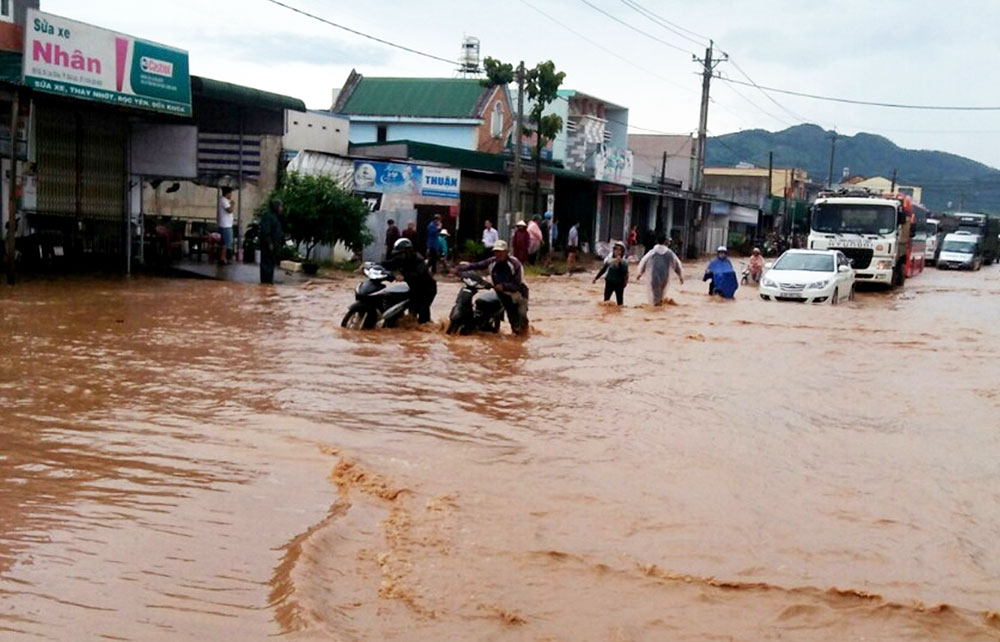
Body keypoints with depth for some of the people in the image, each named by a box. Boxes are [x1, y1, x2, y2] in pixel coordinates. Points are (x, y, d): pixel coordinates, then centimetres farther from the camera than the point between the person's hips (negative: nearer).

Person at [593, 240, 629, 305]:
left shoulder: (624, 261, -10)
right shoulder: (609, 259, 0)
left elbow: (625, 272, -23)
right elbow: (603, 269, 11)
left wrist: (620, 263, -32)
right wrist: (596, 277, 13)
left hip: (619, 284, -3)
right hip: (609, 282, 3)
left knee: (620, 301, 7)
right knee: (606, 300, 4)